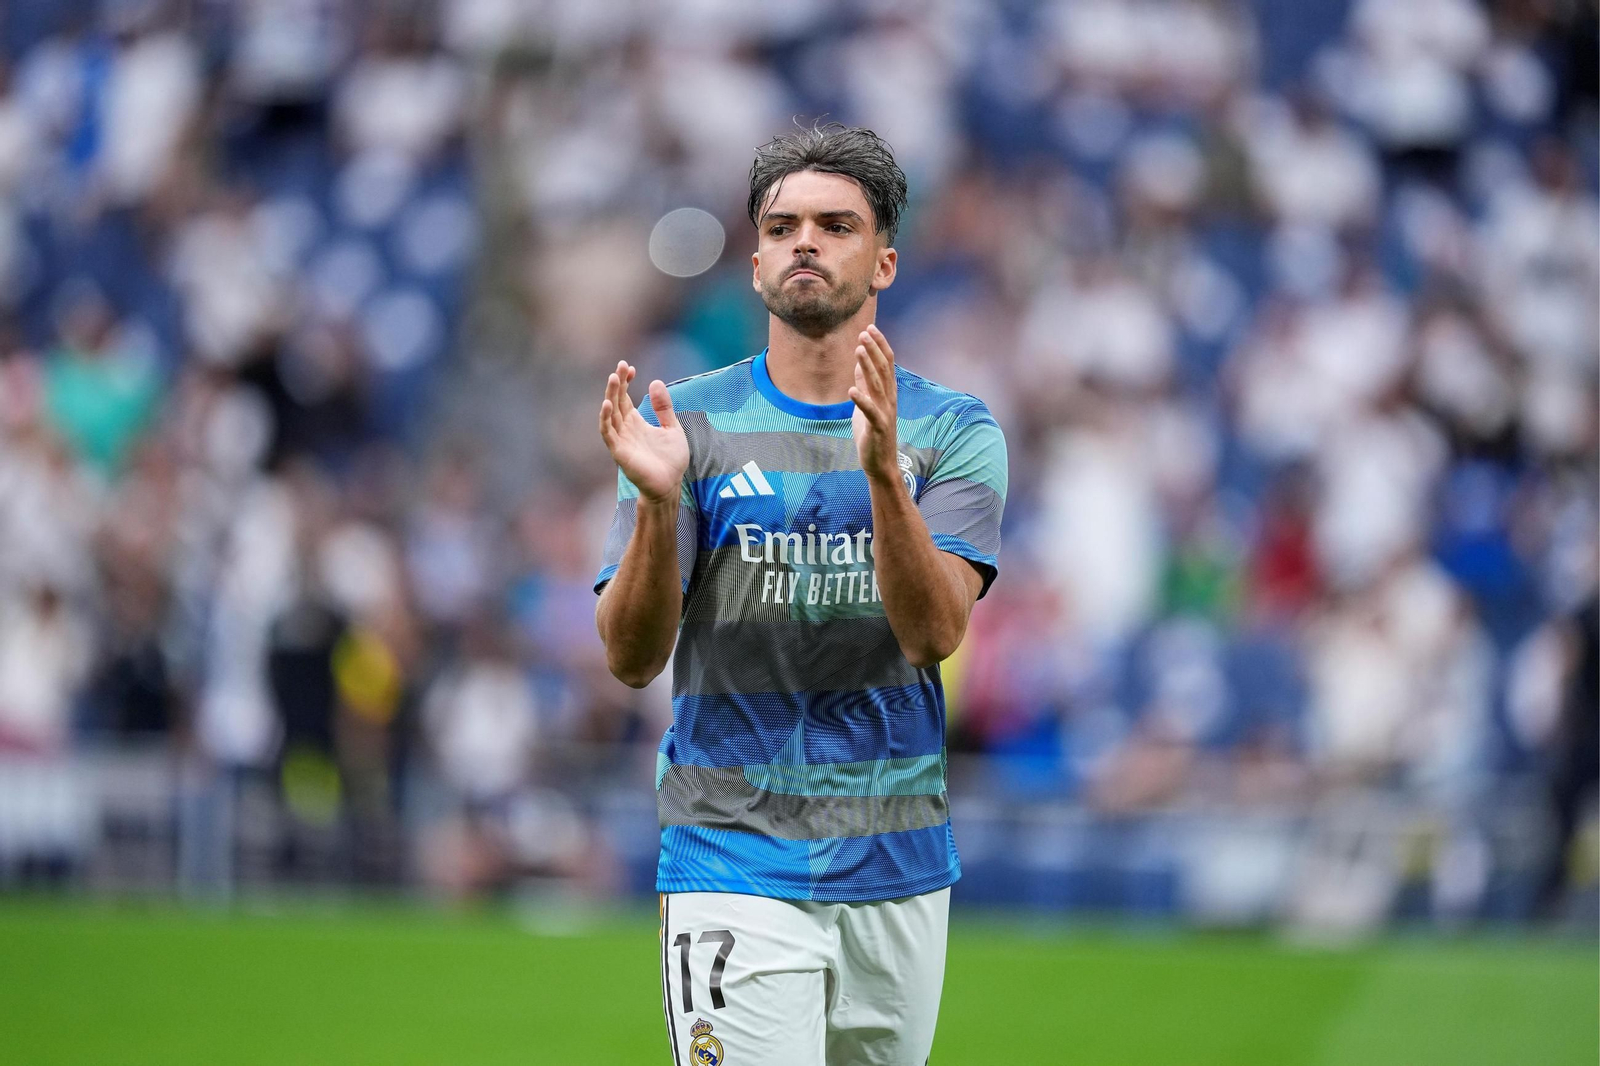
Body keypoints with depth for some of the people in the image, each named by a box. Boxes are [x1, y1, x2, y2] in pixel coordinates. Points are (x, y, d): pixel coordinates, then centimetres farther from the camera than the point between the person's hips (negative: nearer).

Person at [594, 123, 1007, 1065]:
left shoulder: (953, 430, 3)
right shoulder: (692, 422, 1)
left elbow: (934, 634, -13)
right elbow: (631, 659, -7)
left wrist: (882, 470, -28)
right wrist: (657, 503, -24)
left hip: (900, 873, 2)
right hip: (736, 863, -2)